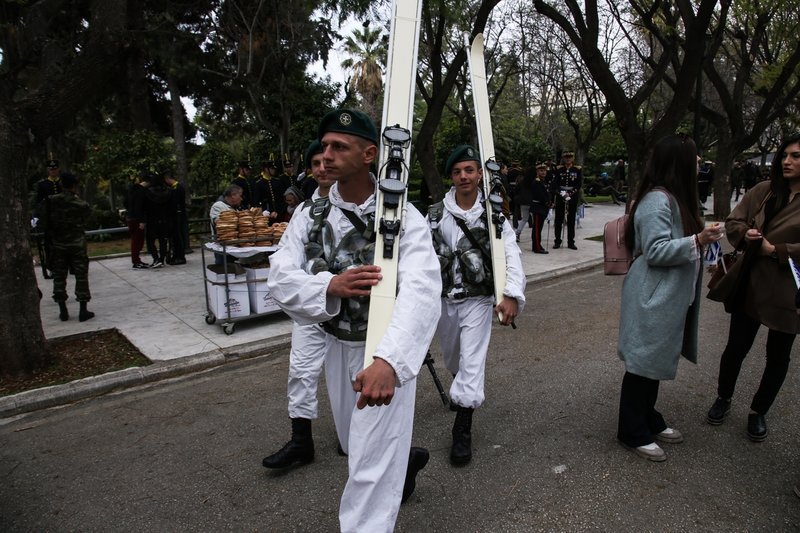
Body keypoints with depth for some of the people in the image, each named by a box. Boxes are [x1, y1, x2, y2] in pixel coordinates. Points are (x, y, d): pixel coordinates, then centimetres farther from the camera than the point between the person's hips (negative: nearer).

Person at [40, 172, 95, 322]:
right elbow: (85, 221, 0)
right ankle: (83, 311, 3)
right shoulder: (81, 204, -9)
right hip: (77, 244, -2)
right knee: (81, 276, 3)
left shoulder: (50, 201, -5)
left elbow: (45, 221, 0)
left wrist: (50, 237, 14)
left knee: (59, 277, 11)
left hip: (58, 244, 2)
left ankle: (63, 311, 15)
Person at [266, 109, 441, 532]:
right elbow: (280, 279, -12)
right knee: (357, 446, 27)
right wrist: (330, 286, -33)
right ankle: (405, 459, 58)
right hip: (337, 345, 6)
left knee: (372, 465, 2)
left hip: (386, 352, -6)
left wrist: (387, 360, -51)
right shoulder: (310, 215, -4)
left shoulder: (402, 216, -20)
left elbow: (420, 291, -35)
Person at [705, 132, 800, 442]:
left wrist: (775, 250, -19)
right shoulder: (763, 191, 2)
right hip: (750, 285, 2)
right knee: (736, 348, 10)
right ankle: (723, 398, 35)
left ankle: (759, 411, 34)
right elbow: (733, 222, 5)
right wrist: (745, 234, -15)